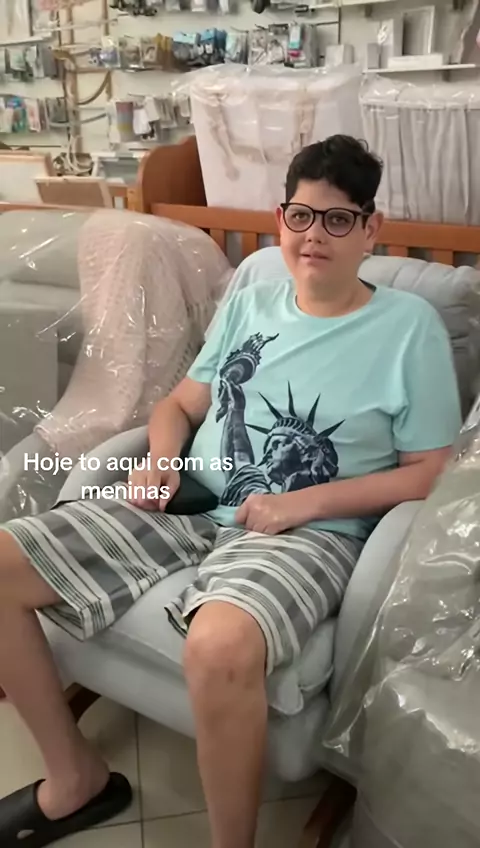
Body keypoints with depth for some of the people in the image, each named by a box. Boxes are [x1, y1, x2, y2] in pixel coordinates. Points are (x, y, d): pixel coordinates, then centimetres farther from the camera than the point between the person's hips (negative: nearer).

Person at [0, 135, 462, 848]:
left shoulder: (410, 326, -1)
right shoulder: (250, 303, 13)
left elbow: (429, 472, -3)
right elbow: (182, 403, 19)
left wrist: (305, 502, -13)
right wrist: (159, 463, -4)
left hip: (310, 535, -5)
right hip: (191, 510, 6)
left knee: (221, 647, -40)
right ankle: (75, 777, 10)